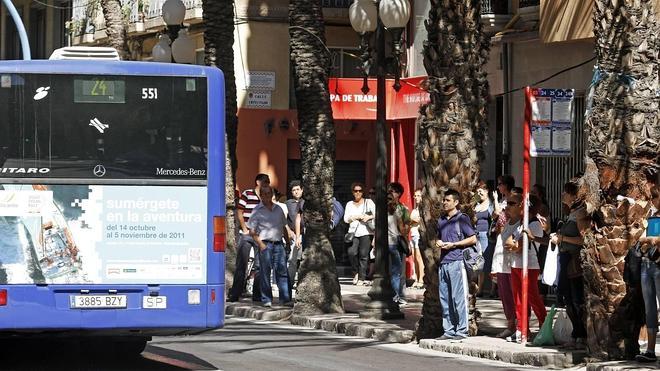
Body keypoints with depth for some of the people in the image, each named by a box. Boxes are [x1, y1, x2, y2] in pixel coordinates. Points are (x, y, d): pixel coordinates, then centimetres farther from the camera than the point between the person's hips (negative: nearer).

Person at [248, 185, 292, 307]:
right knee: (265, 273, -1)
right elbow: (252, 231, -2)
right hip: (265, 244, -4)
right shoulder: (257, 211, 1)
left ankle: (285, 298, -1)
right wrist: (260, 244, -12)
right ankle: (266, 300, 4)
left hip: (278, 243, 4)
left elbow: (284, 228, 23)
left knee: (282, 271, -1)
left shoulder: (278, 209, 15)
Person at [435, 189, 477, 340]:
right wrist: (438, 242, 9)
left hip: (457, 261, -7)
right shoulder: (441, 220, 19)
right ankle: (448, 330, 11)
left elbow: (473, 239, -5)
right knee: (444, 298, 6)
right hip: (443, 262, 7)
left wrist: (453, 244, -11)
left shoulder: (462, 219, -2)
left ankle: (461, 330, -5)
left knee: (458, 297, -8)